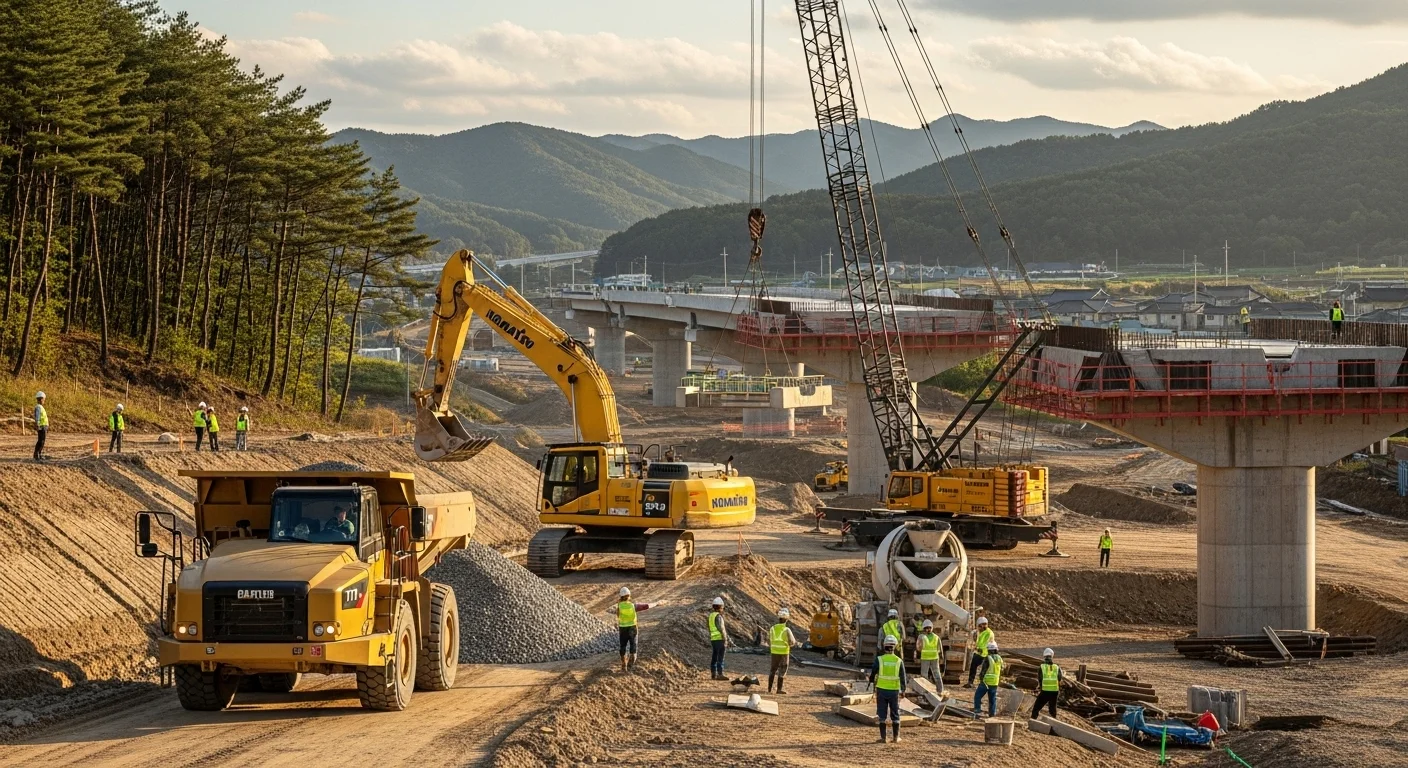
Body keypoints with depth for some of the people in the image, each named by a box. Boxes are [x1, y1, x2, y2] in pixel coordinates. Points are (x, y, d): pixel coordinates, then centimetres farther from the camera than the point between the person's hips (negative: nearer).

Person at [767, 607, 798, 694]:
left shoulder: (773, 628, -2)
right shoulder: (786, 630, -15)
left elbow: (769, 641, 4)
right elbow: (792, 642, -14)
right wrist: (794, 641, 9)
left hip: (774, 652, 4)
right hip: (784, 652, -4)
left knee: (773, 669, 14)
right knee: (782, 671, 4)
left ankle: (769, 688, 16)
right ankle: (779, 689, 4)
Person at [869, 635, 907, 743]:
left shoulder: (879, 659, -9)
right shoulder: (899, 661, -5)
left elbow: (873, 674, -3)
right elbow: (903, 677, 0)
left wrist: (872, 681, 17)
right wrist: (903, 689, 14)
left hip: (881, 690, -1)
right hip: (894, 690, 1)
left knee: (882, 715, 7)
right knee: (895, 714, 12)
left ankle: (883, 737, 6)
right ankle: (896, 737, 14)